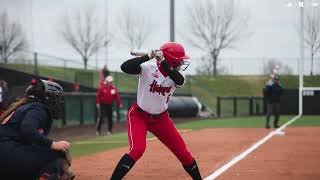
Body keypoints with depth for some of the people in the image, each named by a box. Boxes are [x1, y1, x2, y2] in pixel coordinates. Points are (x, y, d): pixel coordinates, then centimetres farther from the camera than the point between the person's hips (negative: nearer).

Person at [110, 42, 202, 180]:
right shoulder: (148, 67, -19)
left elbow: (180, 80, -32)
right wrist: (148, 56, -39)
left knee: (183, 153, 6)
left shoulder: (174, 74, -8)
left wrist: (163, 62, -40)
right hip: (139, 116, -5)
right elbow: (125, 67, -34)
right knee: (137, 150, -27)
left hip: (161, 118, 5)